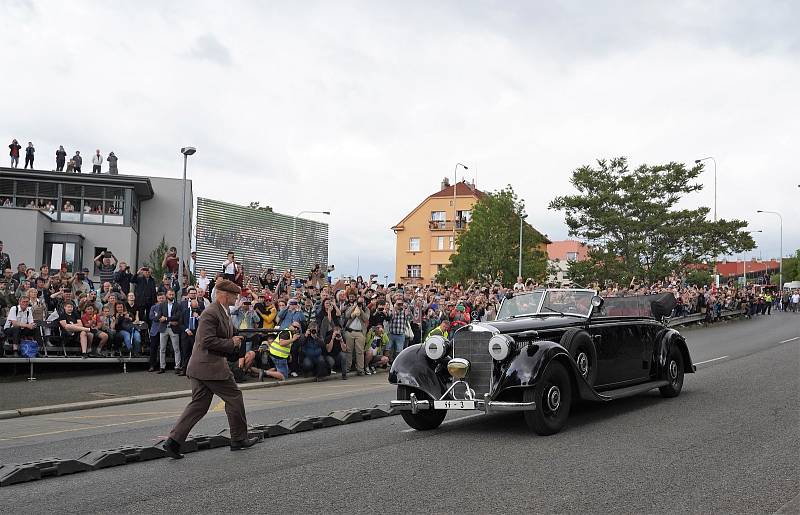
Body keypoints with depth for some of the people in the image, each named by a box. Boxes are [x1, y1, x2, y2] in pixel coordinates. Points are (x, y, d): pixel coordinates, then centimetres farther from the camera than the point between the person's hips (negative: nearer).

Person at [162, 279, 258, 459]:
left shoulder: (223, 313, 17)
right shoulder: (210, 313, -16)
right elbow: (207, 341, -24)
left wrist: (235, 342, 9)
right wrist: (231, 343, -15)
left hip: (200, 367, 10)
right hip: (211, 366, -10)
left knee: (198, 405, 9)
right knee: (234, 398, 3)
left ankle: (174, 440, 4)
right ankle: (239, 439, 15)